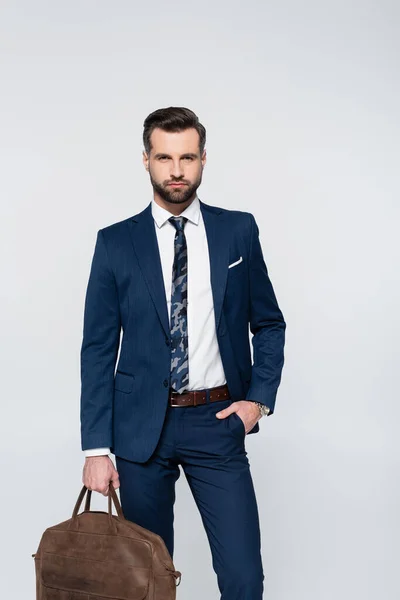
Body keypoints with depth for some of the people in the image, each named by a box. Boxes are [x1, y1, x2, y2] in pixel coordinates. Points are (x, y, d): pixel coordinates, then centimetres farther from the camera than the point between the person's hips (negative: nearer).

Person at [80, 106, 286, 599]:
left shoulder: (239, 231, 3)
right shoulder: (115, 243, 1)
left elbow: (269, 323, 12)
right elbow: (98, 349, 0)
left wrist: (259, 397, -2)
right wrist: (97, 448, -4)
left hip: (218, 421, 0)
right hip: (141, 425, 0)